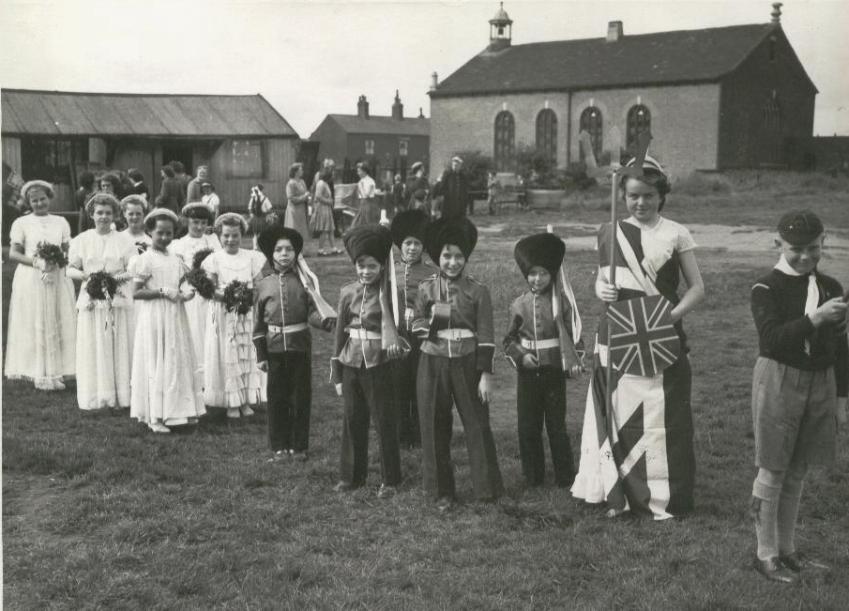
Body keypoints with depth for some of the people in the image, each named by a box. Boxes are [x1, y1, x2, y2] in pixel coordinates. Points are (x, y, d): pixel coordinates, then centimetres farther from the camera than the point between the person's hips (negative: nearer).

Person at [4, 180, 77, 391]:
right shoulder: (21, 223, 3)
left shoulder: (61, 222, 10)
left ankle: (55, 372, 5)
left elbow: (69, 252, 8)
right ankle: (37, 372, 4)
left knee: (58, 324, 1)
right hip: (30, 279, -2)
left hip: (57, 279, 2)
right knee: (33, 324, -2)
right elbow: (13, 253, -3)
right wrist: (37, 263, -17)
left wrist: (56, 261, -13)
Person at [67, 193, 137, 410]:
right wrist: (85, 275, -13)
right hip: (91, 300, 1)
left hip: (118, 300, 0)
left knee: (119, 348, 1)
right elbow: (71, 269, 7)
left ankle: (119, 395, 8)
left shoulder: (124, 240, 6)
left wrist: (117, 277, -16)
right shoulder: (82, 240, 8)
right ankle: (95, 396, 7)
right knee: (92, 348, 0)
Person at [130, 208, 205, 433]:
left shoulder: (176, 260, 11)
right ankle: (154, 416, 3)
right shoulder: (145, 260, -7)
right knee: (156, 364, -3)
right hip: (154, 317, -6)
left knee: (179, 360, 8)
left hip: (175, 317, 6)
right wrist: (162, 291, -19)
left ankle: (179, 410, 17)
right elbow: (136, 292, -11)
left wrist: (187, 293, -3)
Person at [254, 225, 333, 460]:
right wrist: (260, 355, 4)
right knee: (277, 397, 6)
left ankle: (299, 446, 16)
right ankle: (279, 446, 18)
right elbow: (259, 323, 7)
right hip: (274, 347, 1)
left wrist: (328, 322, -26)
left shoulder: (304, 281, 1)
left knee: (301, 397, 5)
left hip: (300, 346, -1)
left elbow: (312, 312, -5)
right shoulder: (263, 285, 4)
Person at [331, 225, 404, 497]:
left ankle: (390, 480, 14)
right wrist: (337, 375, 9)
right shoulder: (347, 292, 5)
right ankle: (352, 476, 25)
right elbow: (340, 333, 9)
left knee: (385, 421, 2)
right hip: (351, 363, 4)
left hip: (379, 364, -3)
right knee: (353, 420, 11)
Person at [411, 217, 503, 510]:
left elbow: (485, 337, -3)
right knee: (435, 429, 7)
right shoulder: (426, 289, 3)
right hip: (432, 364, 2)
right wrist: (431, 321, -13)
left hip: (467, 364, -2)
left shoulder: (478, 291, -3)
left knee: (477, 425, 4)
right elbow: (416, 325, 9)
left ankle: (487, 487, 19)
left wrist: (486, 375, -7)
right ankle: (442, 491, 20)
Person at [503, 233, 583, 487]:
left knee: (557, 426, 4)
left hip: (554, 371, -2)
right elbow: (509, 339, 7)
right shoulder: (519, 304, 2)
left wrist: (575, 361, -15)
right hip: (527, 373, 2)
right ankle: (533, 476, 21)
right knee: (528, 427, 8)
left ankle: (565, 476, 17)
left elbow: (573, 334, -1)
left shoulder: (561, 301, -3)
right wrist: (521, 355, -11)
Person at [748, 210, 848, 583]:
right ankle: (766, 555, 14)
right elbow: (771, 338, -23)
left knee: (798, 471, 13)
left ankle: (786, 549, 27)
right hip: (779, 381, -5)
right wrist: (814, 318, -33)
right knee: (772, 471, 3)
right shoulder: (766, 289, -9)